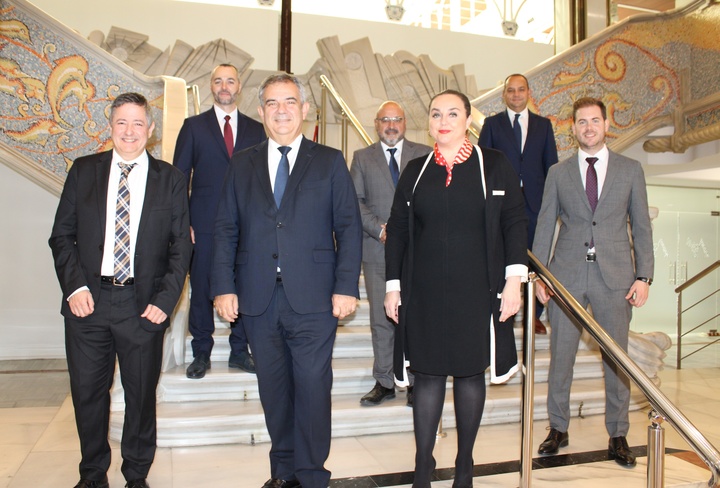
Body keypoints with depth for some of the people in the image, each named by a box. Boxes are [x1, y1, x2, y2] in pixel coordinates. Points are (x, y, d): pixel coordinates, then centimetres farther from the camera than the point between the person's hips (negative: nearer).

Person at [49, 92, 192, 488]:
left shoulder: (170, 179, 2)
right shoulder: (84, 171, 6)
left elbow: (181, 245, 1)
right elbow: (62, 235, 6)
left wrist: (165, 300, -8)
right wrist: (74, 286, -7)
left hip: (143, 304, -1)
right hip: (88, 301, 2)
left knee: (141, 395, 10)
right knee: (87, 394, 12)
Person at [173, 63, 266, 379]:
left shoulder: (255, 129, 11)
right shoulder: (194, 126, 7)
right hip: (205, 225, -1)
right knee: (202, 290, 5)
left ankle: (239, 351, 19)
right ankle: (201, 353, 19)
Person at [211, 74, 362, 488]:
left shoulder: (330, 162, 6)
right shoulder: (243, 164, 12)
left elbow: (349, 228, 2)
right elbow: (226, 229, 9)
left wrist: (346, 286, -7)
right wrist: (224, 286, 0)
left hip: (312, 298, -2)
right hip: (258, 298, 3)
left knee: (313, 388, 0)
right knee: (274, 389, 12)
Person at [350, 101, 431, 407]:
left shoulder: (425, 155, 9)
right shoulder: (362, 158, 10)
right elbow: (355, 201, 3)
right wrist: (380, 229, -11)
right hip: (377, 251, 1)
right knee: (381, 319, 5)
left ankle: (415, 382, 17)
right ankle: (384, 383, 17)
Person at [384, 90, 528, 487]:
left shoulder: (493, 164, 2)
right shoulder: (415, 171, 7)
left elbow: (514, 222, -1)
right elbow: (397, 230, 8)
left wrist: (514, 279, -8)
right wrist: (393, 286, 4)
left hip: (477, 291, -1)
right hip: (425, 291, 1)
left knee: (471, 373, 9)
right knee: (428, 375, 6)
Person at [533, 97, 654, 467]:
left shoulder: (630, 170, 8)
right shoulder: (558, 173, 8)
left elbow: (641, 227, 6)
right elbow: (545, 226, 7)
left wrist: (643, 276, -2)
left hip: (615, 276, 0)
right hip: (567, 275, 0)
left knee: (616, 358, 7)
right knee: (560, 356, 6)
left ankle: (618, 436, 23)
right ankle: (558, 429, 22)